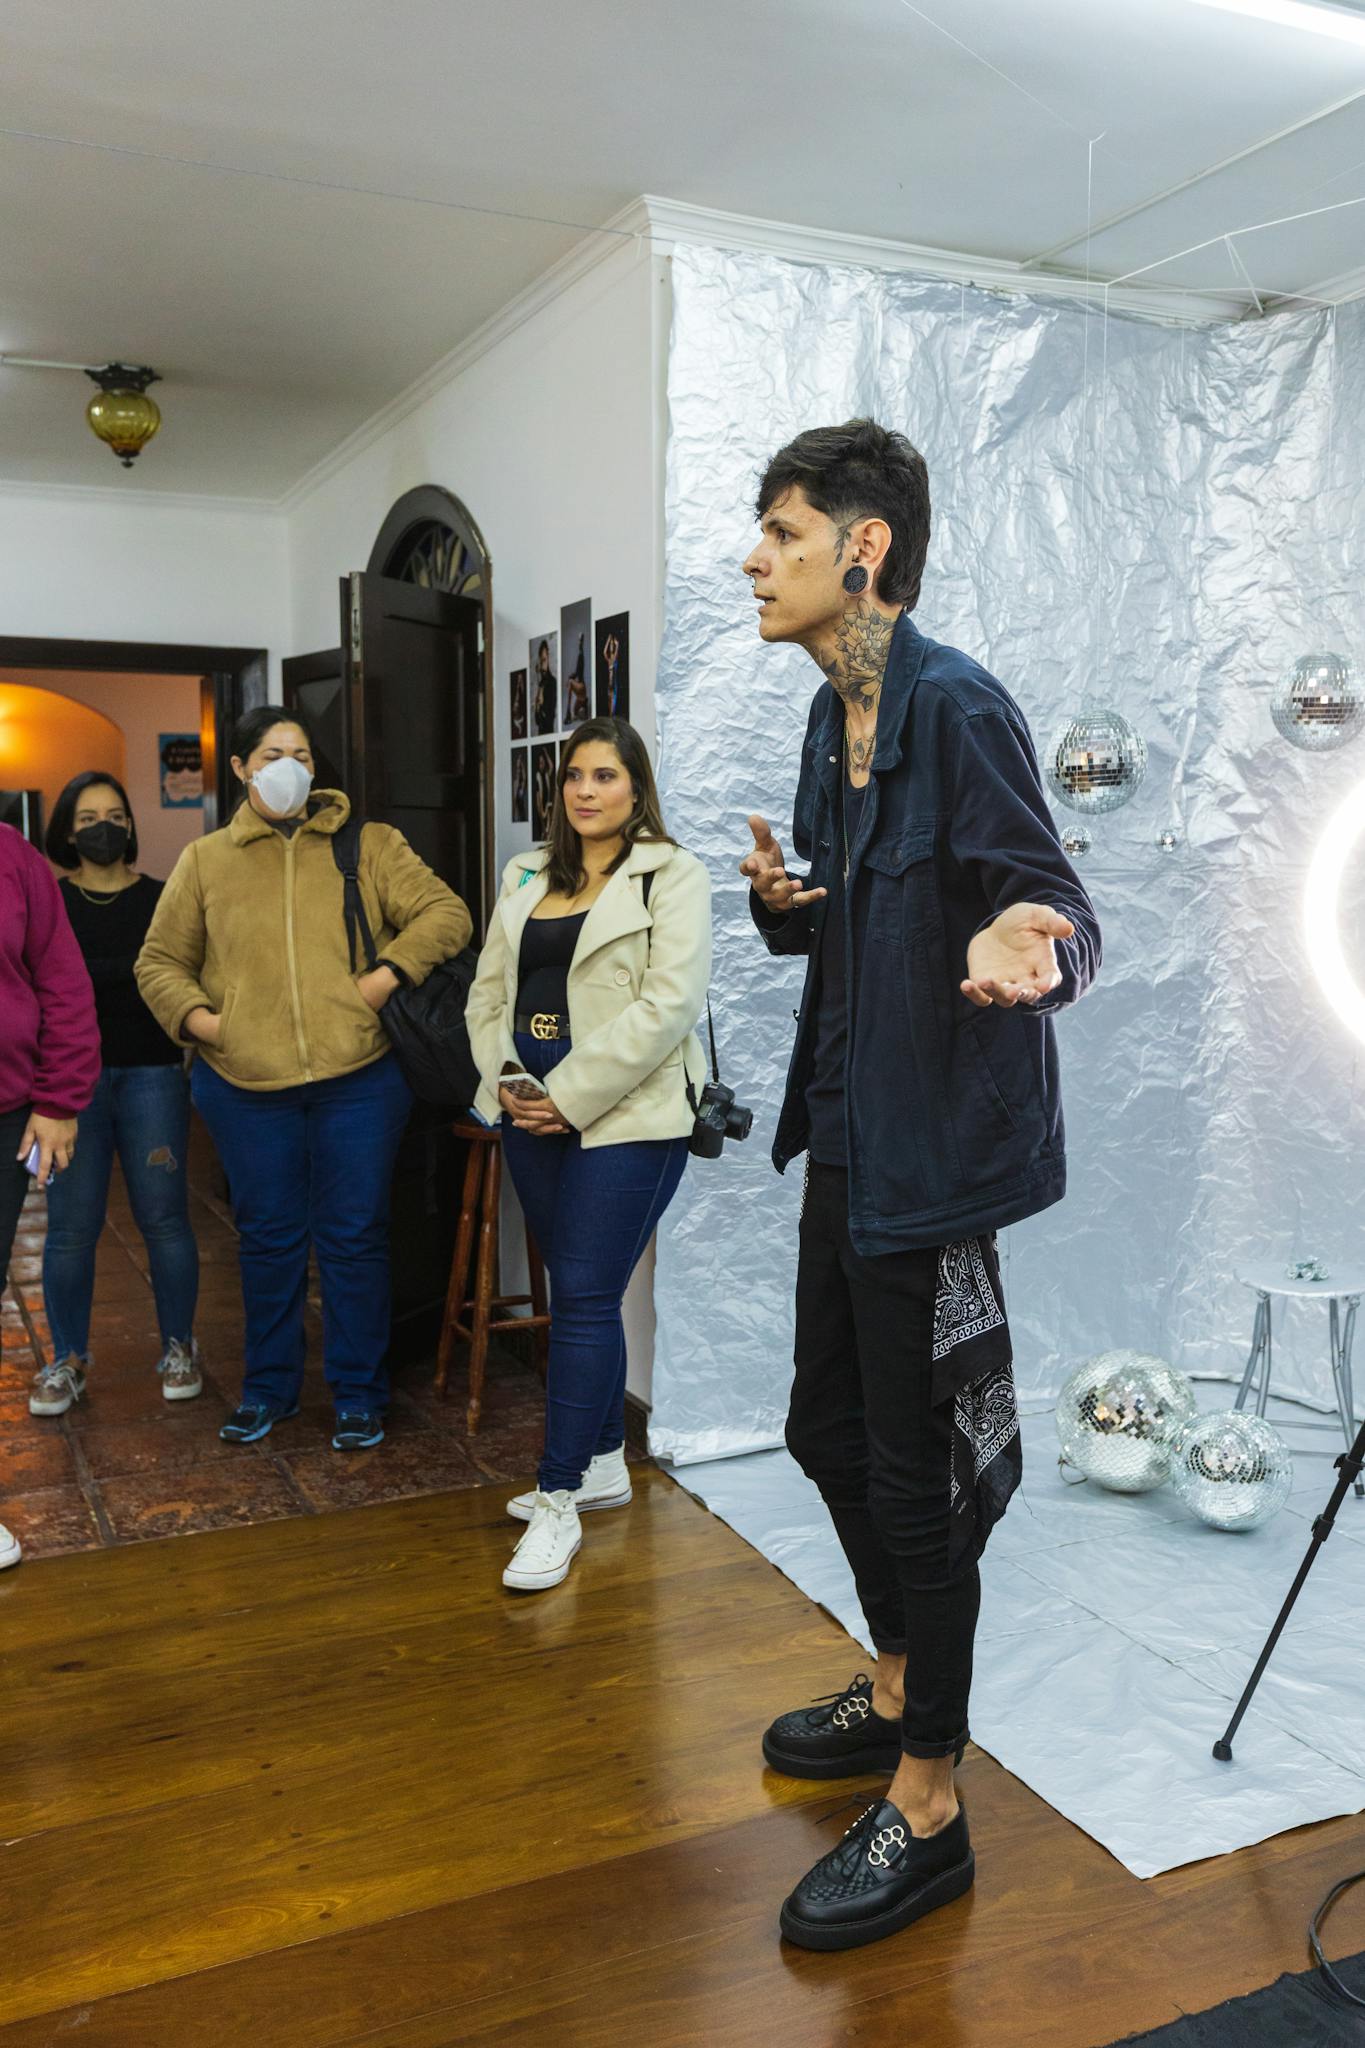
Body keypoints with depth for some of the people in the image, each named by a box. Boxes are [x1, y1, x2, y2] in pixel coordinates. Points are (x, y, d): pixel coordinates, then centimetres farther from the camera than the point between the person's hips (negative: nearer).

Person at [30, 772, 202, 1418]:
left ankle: (178, 1347, 17)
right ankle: (68, 1359, 16)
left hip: (151, 1075, -1)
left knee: (163, 1218, 1)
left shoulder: (162, 901, 4)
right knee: (71, 1226, 1)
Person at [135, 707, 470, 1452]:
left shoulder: (369, 847, 4)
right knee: (268, 1238, 13)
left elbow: (445, 914, -1)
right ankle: (268, 1388, 30)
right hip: (245, 1085, 2)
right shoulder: (205, 861, 9)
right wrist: (194, 1016, -5)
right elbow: (159, 961, 13)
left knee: (354, 1237, 6)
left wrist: (388, 975, -14)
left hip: (358, 1081, -1)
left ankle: (358, 1394, 20)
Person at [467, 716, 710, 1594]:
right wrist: (504, 1079, -2)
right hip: (534, 1114, 6)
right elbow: (488, 988, 16)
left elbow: (667, 1005, -14)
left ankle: (559, 1502, 2)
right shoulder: (527, 877, 15)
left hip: (625, 1116, -6)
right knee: (579, 1292, 14)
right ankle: (604, 1464, 28)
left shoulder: (672, 875, -4)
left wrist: (569, 1095, -16)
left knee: (584, 1297, -6)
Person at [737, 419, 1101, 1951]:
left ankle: (926, 1811, 24)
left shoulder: (957, 707, -17)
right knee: (827, 1429, 20)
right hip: (849, 1139, 9)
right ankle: (897, 1692, 44)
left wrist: (1032, 952, -41)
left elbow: (1062, 911, -19)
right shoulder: (834, 715, 11)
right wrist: (782, 901, -4)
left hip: (933, 1154, -9)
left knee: (916, 1473, 3)